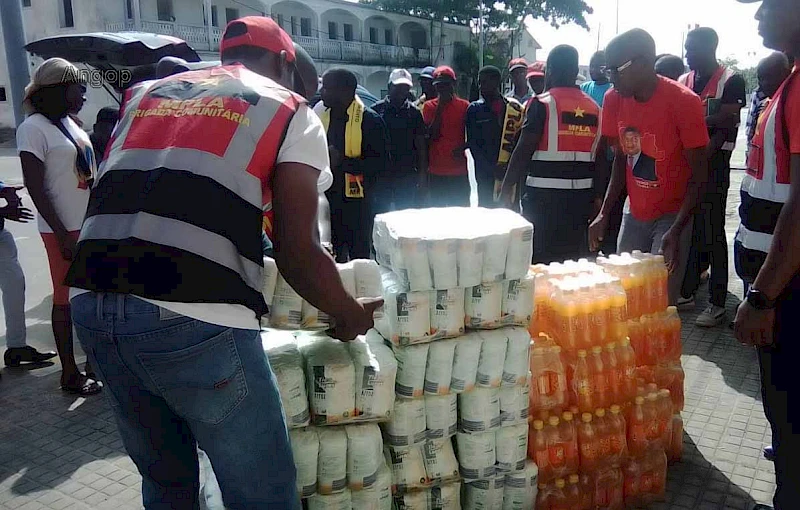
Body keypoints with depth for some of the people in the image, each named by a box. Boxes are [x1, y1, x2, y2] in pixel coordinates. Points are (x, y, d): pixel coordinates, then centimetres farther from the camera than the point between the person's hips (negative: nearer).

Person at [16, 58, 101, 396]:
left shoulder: (69, 123, 12)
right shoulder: (34, 128, -11)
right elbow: (35, 188, -16)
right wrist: (63, 235, -19)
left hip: (91, 224, 7)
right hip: (64, 230, -7)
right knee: (66, 300, 3)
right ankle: (69, 374, 14)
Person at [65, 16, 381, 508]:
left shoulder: (146, 94, 24)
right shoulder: (290, 111, 9)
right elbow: (298, 253, 0)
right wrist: (351, 314, 17)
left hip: (91, 306, 7)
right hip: (193, 318, -6)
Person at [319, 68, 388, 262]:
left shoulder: (370, 120, -11)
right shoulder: (322, 115, 7)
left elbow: (380, 164, -16)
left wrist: (343, 162, -26)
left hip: (357, 202, -5)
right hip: (328, 199, 5)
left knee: (359, 257, 7)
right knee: (332, 256, 15)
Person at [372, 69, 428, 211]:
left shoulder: (414, 112, 5)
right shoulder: (377, 110, 1)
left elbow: (421, 144, 6)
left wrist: (422, 172, 1)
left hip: (407, 173, 1)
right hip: (381, 172, -1)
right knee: (380, 212, 4)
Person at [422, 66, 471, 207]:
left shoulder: (464, 106, 3)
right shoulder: (429, 106, 4)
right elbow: (431, 135, -5)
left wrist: (463, 147, -12)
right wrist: (439, 109, -9)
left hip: (459, 170, 0)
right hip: (435, 171, 0)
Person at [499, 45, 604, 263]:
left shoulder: (542, 104, -7)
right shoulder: (594, 108, 9)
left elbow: (524, 150, -12)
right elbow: (600, 158, 11)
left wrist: (506, 188, -6)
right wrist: (596, 195, 19)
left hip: (544, 194, -5)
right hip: (581, 195, 5)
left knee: (538, 259, 3)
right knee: (574, 257, 13)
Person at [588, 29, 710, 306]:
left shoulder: (684, 101, -17)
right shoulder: (614, 99, -3)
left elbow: (699, 175, -13)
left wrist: (676, 230, -22)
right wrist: (604, 215, -1)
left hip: (673, 215, -5)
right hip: (634, 212, 5)